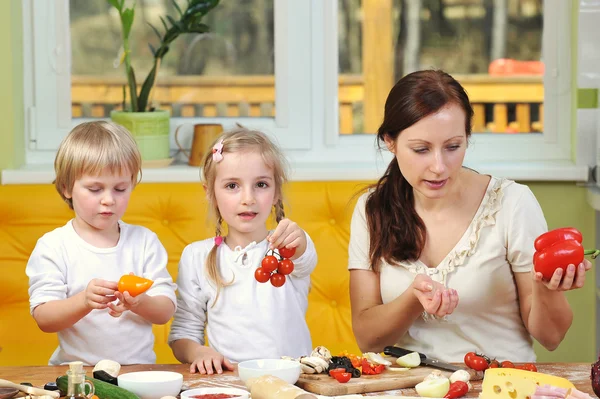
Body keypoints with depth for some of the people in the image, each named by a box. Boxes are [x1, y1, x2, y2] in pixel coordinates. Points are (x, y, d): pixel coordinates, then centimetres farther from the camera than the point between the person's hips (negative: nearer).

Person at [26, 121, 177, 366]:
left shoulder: (144, 241, 9)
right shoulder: (53, 246, 1)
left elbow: (166, 311, 3)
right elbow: (43, 318, -7)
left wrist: (140, 303, -19)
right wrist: (84, 301, -25)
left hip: (138, 368, 2)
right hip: (75, 371, -2)